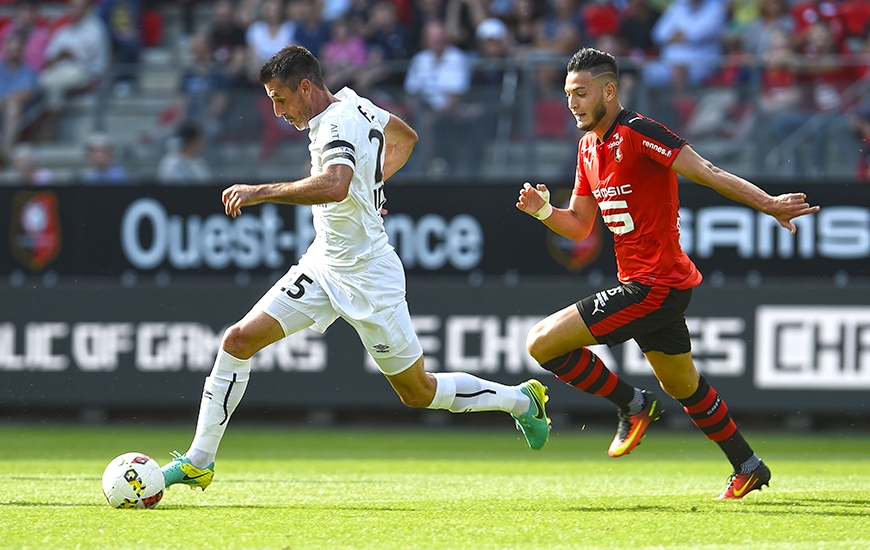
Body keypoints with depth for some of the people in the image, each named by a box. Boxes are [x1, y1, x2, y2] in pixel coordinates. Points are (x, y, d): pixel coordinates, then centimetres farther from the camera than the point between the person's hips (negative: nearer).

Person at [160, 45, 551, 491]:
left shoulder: (338, 125, -23)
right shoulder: (352, 102, 4)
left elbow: (333, 186, -45)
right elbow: (406, 137, 23)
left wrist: (260, 192, -41)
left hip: (367, 279, -9)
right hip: (323, 265, 9)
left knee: (419, 393, 5)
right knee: (239, 340, -4)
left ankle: (520, 399, 28)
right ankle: (199, 461, 0)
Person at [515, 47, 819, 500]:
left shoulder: (636, 133, -17)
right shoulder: (589, 146, 11)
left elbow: (706, 173, -23)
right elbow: (579, 226, 17)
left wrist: (769, 205, -31)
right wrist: (543, 211, -3)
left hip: (654, 287, -10)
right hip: (645, 284, 10)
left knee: (542, 343, -13)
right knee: (682, 386, 24)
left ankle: (632, 404, 1)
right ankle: (748, 467, 37)